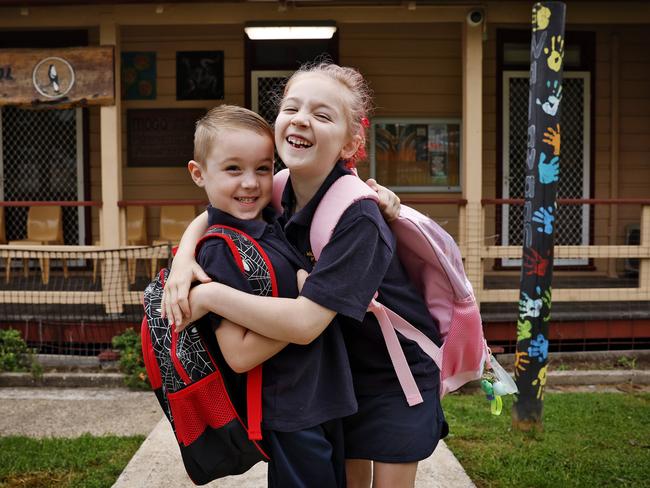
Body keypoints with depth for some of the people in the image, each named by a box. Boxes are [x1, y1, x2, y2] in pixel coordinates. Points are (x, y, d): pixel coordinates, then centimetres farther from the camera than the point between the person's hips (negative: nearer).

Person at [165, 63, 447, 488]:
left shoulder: (356, 218, -33)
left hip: (398, 371, -6)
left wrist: (210, 295, -31)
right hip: (342, 363, 6)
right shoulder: (281, 196, -11)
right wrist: (183, 260, -15)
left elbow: (303, 323, -38)